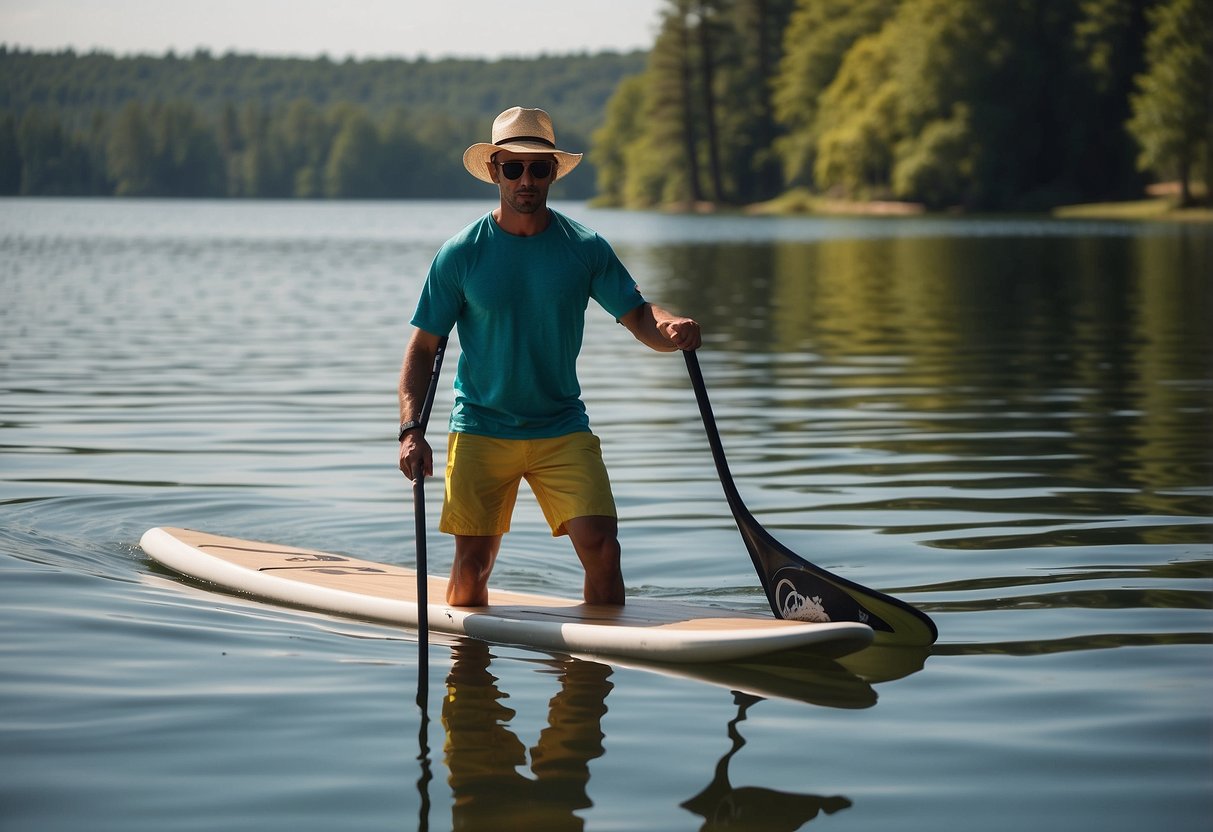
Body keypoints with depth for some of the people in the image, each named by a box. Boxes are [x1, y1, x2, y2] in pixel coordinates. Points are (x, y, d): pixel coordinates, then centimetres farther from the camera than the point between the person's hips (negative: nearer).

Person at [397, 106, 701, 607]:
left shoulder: (585, 248, -1)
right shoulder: (461, 254, -4)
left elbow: (638, 316, 1)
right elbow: (423, 346, -2)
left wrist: (671, 330, -24)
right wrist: (411, 430, -14)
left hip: (563, 429, 1)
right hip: (480, 430, -1)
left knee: (601, 547, -14)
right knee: (472, 564, 0)